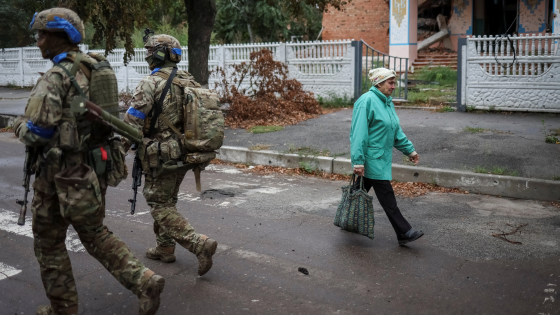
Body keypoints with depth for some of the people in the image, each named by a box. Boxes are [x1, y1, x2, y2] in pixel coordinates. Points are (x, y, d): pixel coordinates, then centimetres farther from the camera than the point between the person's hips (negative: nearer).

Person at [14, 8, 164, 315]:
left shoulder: (55, 78, -17)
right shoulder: (96, 69, 7)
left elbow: (36, 132, -23)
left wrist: (19, 125, 1)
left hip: (62, 173, -7)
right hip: (93, 168, 8)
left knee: (48, 241, 13)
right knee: (95, 234, 20)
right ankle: (145, 282, 7)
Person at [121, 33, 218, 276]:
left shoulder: (150, 84, -15)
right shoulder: (189, 83, 8)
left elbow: (132, 123, -18)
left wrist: (119, 152, -5)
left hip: (160, 156, -8)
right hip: (184, 154, 8)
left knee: (160, 207, 1)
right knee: (167, 201, 22)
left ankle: (200, 244, -11)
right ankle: (164, 248, 31)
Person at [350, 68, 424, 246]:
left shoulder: (387, 102, 14)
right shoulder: (367, 101, -15)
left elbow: (396, 131, 23)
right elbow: (359, 133, -20)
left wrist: (409, 150, 21)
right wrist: (358, 161, -23)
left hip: (382, 156, 9)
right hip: (372, 156, -9)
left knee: (361, 189, 17)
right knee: (387, 196, -5)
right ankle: (404, 233, -1)